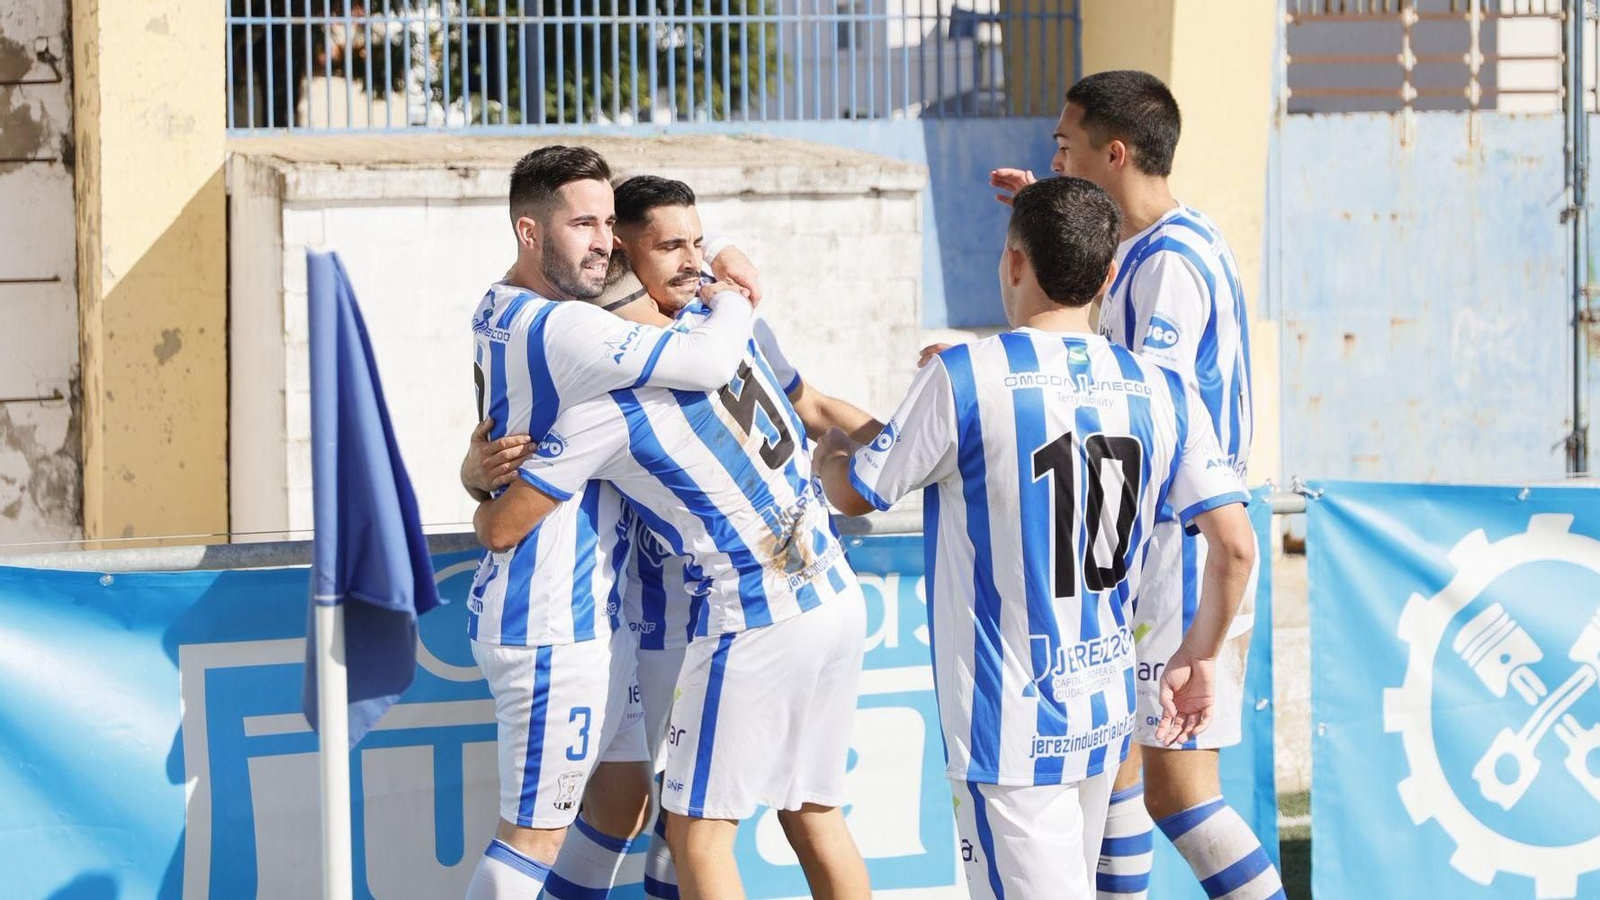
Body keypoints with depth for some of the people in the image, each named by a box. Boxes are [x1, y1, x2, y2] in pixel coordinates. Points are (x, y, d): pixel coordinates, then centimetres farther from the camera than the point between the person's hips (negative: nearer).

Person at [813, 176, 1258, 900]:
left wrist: (829, 453, 23)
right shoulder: (1162, 393, 0)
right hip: (1104, 714, 6)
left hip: (1008, 727, -6)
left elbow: (855, 494, -1)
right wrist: (1198, 656, 14)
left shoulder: (964, 378, -14)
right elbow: (1235, 546, -2)